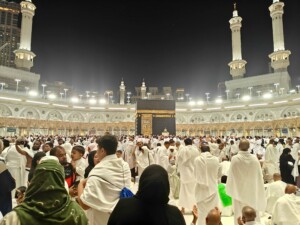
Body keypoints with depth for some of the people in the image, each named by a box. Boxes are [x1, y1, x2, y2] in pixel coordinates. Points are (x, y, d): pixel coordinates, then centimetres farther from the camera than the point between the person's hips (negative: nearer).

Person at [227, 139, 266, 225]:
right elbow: (259, 176, -1)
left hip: (239, 191, -3)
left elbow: (231, 176, -11)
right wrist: (259, 193, 12)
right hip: (252, 191, 3)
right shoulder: (255, 159, -10)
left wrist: (230, 189, 5)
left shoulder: (235, 159, -18)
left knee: (240, 214, 10)